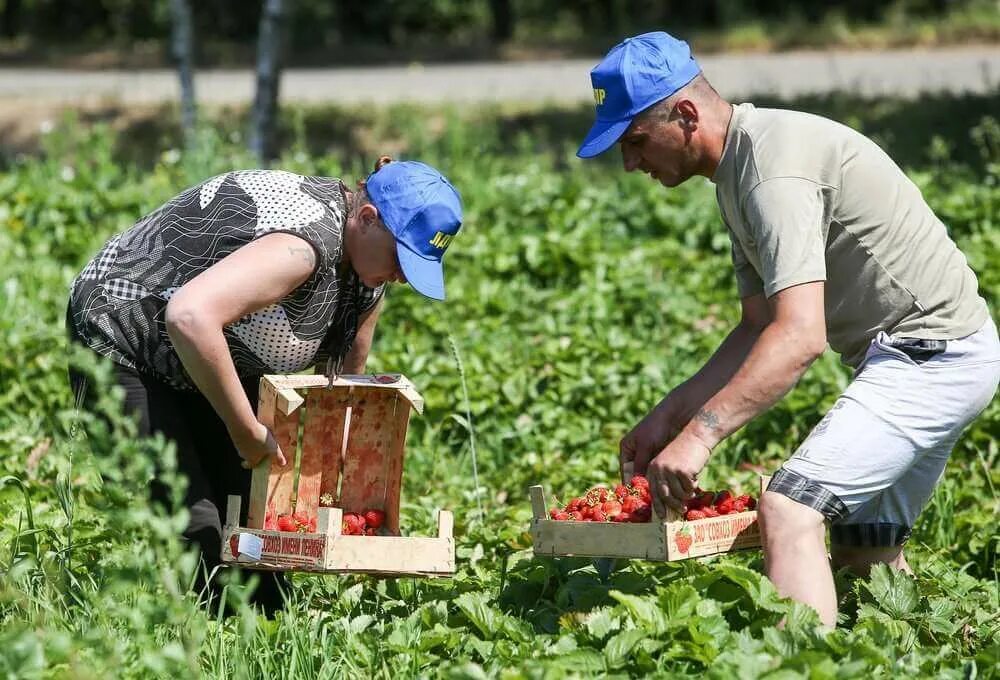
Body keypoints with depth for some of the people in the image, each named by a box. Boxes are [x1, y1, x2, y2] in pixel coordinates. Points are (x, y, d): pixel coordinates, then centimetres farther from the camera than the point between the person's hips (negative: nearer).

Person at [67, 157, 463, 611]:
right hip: (123, 342, -9)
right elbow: (189, 318, -48)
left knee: (253, 514, 5)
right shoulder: (307, 243, -35)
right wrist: (246, 430, -37)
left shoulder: (367, 262, -4)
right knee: (191, 527, -16)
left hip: (203, 365, 9)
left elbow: (347, 378, 9)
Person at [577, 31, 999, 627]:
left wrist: (699, 435, -35)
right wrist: (671, 413, 8)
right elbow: (763, 325, 16)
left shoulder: (775, 165, -21)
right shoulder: (740, 170, 12)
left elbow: (800, 336, -31)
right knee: (863, 549, 16)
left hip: (931, 353, -11)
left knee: (789, 510, -23)